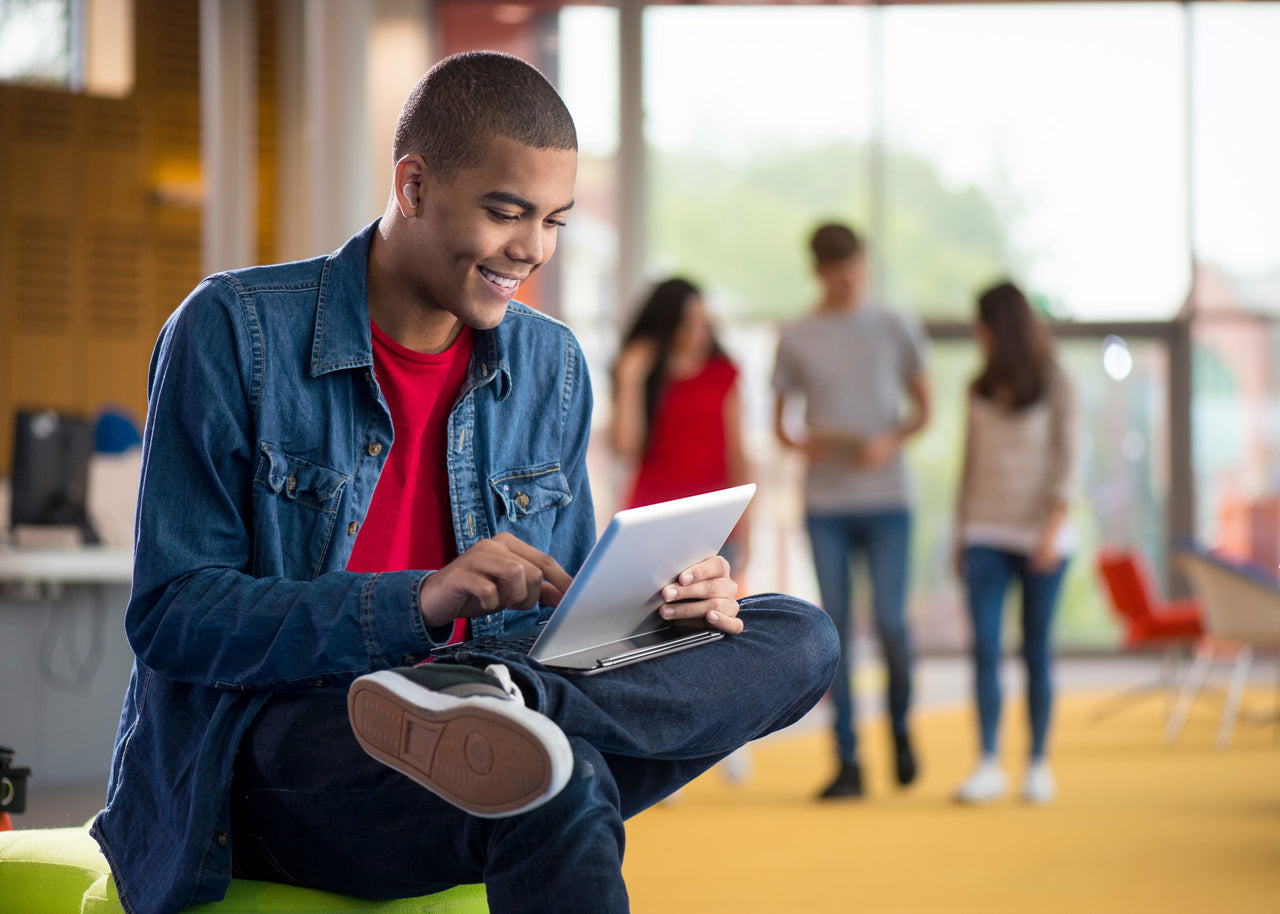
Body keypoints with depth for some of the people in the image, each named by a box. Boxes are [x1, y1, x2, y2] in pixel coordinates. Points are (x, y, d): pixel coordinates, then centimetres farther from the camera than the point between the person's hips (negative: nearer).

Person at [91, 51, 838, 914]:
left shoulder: (551, 366, 11)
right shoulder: (234, 332, -6)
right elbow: (170, 617, -12)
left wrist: (666, 614, -9)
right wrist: (418, 601, -26)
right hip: (258, 766, -8)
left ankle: (491, 708, -38)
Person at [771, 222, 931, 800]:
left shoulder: (896, 330, 7)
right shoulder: (796, 339, 7)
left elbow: (923, 408, 11)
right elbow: (779, 421, 10)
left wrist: (891, 441, -8)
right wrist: (801, 443, -12)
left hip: (886, 498, 0)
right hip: (825, 503, 1)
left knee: (890, 621, -8)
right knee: (836, 627, -1)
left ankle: (900, 726, 19)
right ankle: (848, 763, 4)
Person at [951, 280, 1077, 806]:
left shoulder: (1055, 386, -1)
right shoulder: (981, 389, 12)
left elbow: (1065, 462, -6)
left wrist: (1053, 529, -16)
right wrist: (960, 535, 13)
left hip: (1040, 534, -3)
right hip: (987, 534, 3)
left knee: (1036, 651, 1)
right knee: (985, 647, -8)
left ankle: (1038, 765, 8)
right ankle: (988, 766, -10)